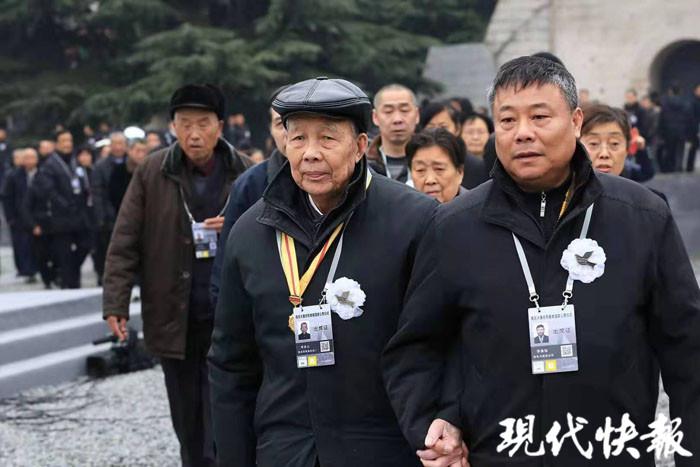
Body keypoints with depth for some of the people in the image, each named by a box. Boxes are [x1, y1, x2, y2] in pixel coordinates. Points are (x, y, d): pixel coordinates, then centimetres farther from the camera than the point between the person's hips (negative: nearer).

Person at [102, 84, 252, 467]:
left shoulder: (244, 173, 0)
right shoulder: (152, 173, -1)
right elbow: (124, 243, -1)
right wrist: (116, 303, -9)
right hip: (173, 318, 1)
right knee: (188, 421, 13)